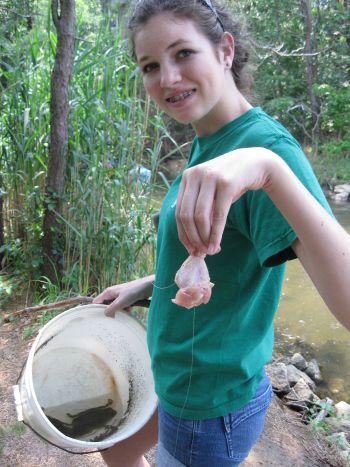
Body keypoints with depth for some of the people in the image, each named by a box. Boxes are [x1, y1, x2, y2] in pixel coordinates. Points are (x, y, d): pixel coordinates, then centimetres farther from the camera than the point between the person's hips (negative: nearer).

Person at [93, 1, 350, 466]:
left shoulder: (267, 144, -26)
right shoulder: (207, 143, 0)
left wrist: (269, 167, -49)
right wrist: (144, 285, 8)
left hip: (211, 403, -8)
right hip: (178, 374, 8)